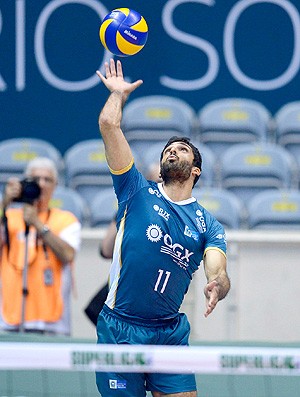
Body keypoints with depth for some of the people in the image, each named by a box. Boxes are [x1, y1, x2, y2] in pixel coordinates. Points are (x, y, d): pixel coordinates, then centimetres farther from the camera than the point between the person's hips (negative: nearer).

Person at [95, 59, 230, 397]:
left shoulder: (208, 225, 9)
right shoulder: (138, 192, 5)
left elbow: (218, 272, -7)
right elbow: (108, 123, -1)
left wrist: (218, 285, -30)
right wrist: (119, 93, 14)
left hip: (171, 332, 2)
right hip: (120, 329, -2)